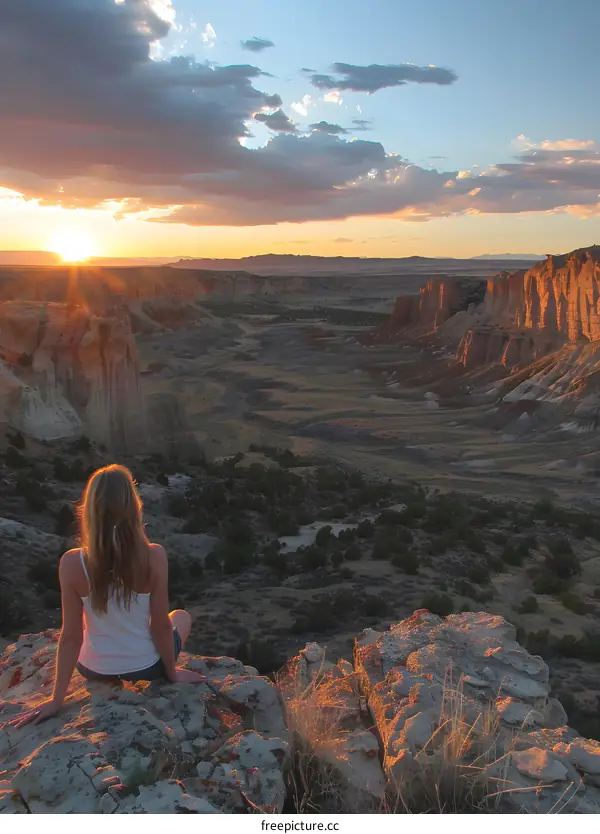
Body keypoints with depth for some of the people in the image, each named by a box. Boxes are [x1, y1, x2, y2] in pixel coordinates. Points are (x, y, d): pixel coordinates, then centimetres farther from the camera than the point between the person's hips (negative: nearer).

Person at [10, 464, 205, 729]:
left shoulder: (72, 563, -23)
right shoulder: (154, 557, -26)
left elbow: (71, 636, -15)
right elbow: (161, 626, -16)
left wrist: (57, 698, -2)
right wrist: (172, 673, 2)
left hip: (95, 670, 1)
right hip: (146, 667, -1)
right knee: (182, 617, 32)